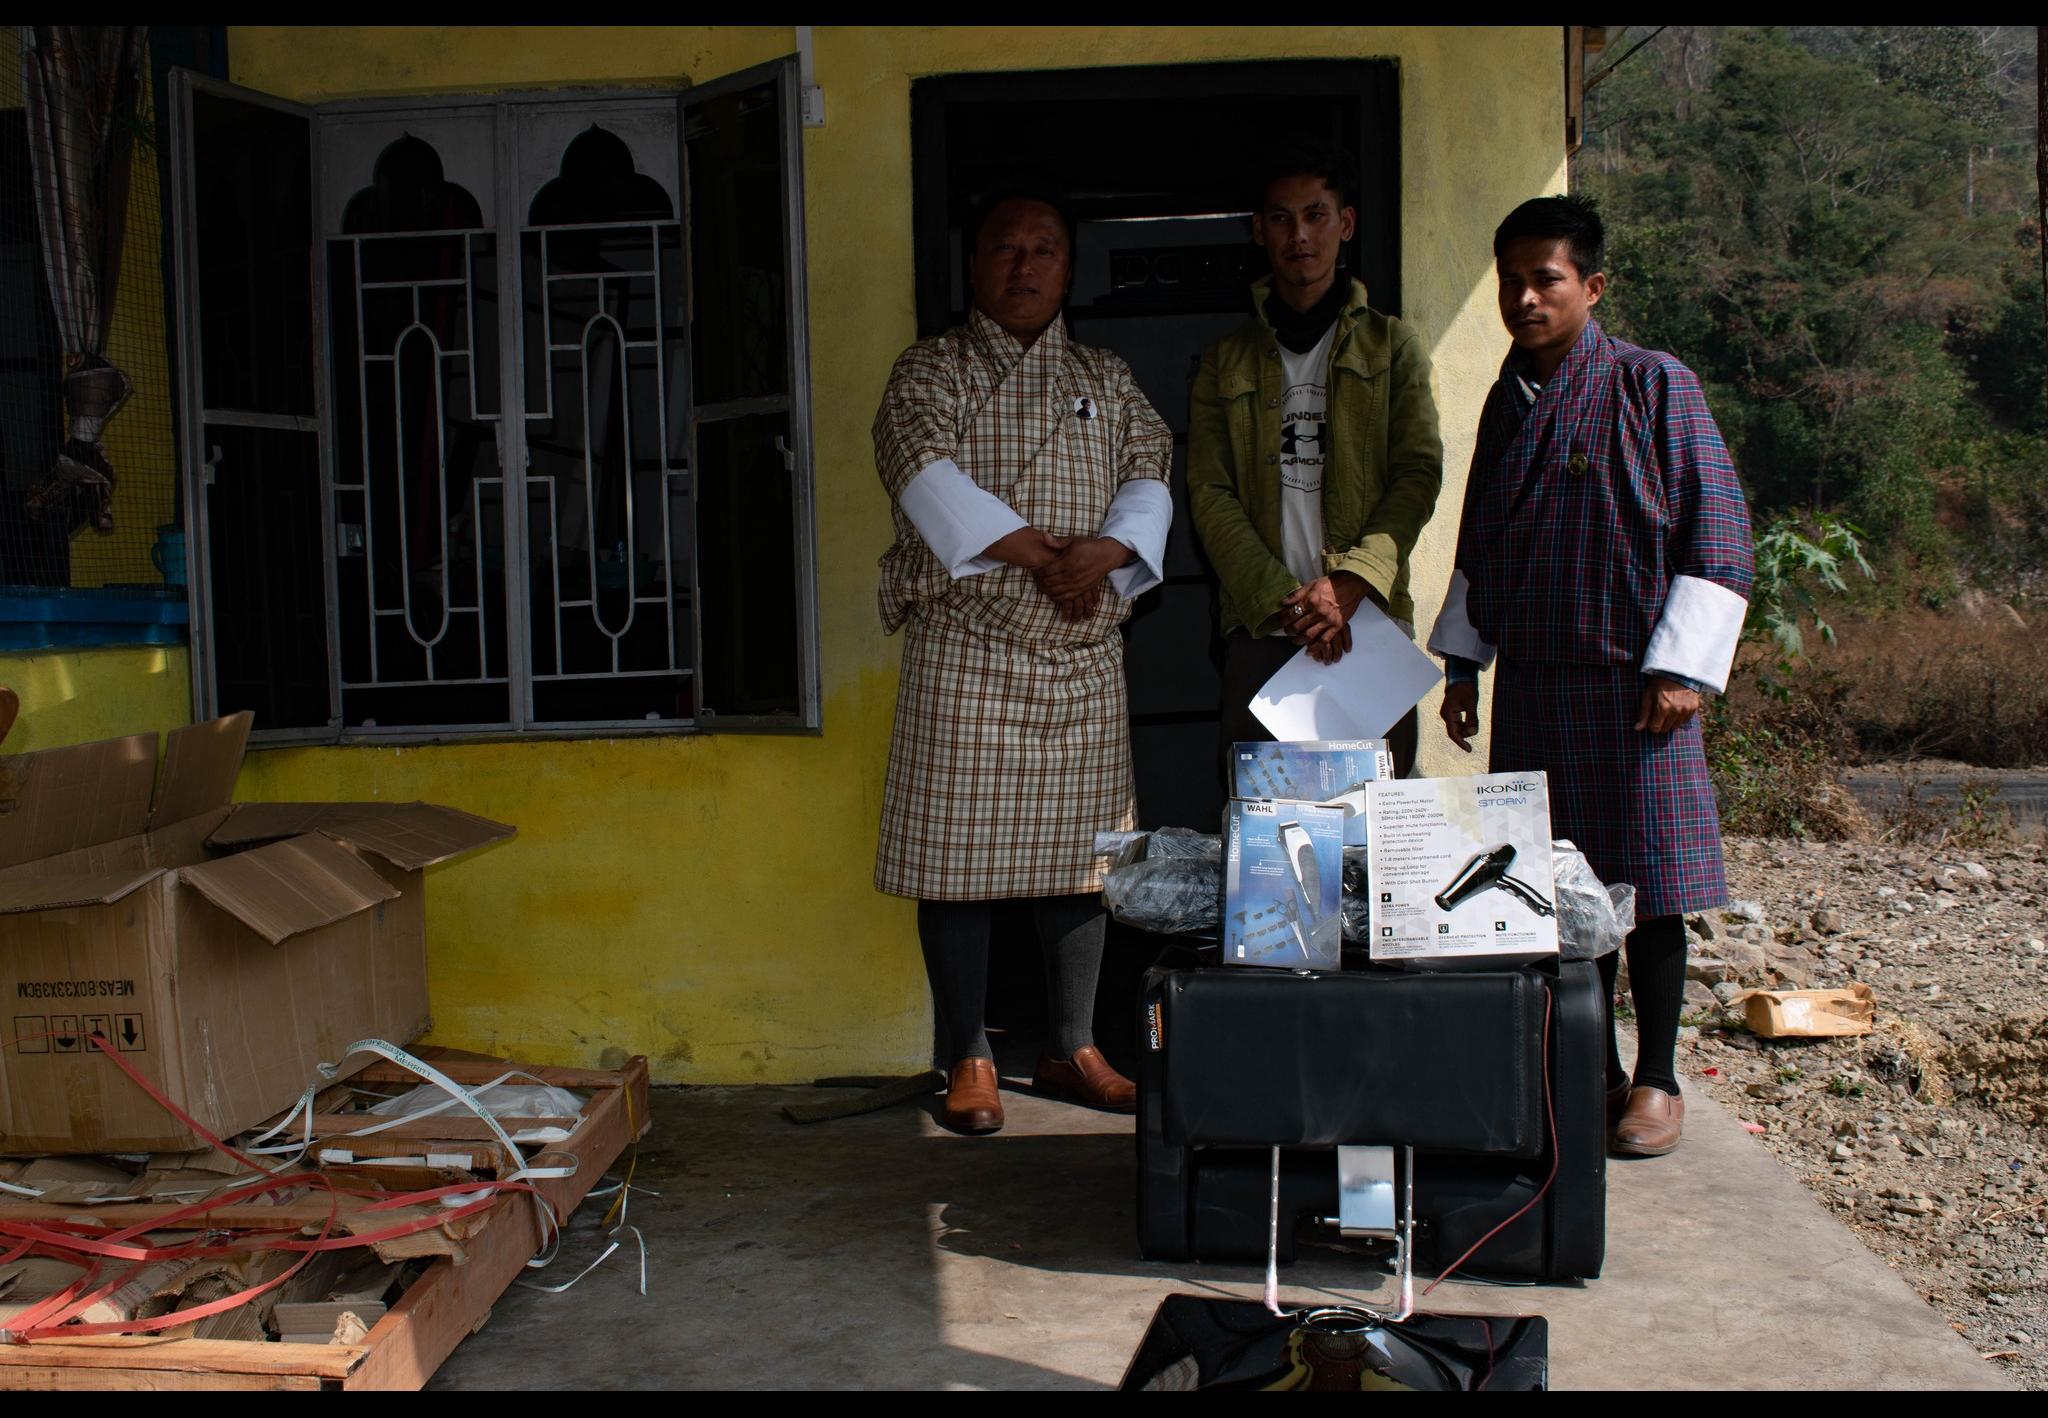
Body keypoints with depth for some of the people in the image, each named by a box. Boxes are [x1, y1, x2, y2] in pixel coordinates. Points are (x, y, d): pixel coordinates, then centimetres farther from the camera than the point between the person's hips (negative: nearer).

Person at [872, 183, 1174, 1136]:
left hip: (1083, 657, 4)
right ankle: (968, 1058, 9)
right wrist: (1040, 555, -17)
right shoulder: (930, 371, 4)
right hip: (967, 650, -3)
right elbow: (929, 479, -12)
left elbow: (1151, 476, 3)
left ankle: (1072, 1048, 20)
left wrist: (1105, 551, -17)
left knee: (1079, 853, 7)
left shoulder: (1106, 381, 16)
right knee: (958, 853, -3)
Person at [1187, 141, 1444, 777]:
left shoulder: (1391, 346, 12)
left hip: (1372, 616, 0)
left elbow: (1419, 474, 1)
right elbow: (1210, 493, 4)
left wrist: (1350, 583, -14)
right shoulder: (1226, 360, 14)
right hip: (1260, 630, 1)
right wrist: (1282, 599, -10)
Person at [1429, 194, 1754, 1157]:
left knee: (1643, 882, 1)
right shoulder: (1508, 401, 12)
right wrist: (1462, 662, 18)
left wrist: (1679, 666, -12)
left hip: (1630, 681, -5)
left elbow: (1716, 533, -7)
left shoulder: (1654, 386, -6)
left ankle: (1656, 1079, 14)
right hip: (1529, 683, 5)